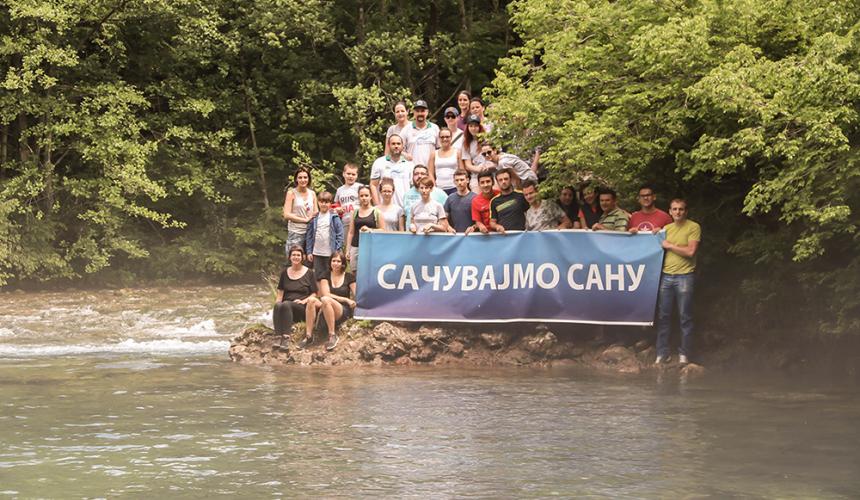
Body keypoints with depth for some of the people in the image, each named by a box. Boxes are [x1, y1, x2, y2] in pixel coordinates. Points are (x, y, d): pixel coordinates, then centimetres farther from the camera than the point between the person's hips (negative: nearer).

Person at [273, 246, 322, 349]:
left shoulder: (308, 273, 9)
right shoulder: (285, 272, 19)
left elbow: (314, 294, 7)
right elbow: (280, 292, 16)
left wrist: (304, 301, -11)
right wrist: (277, 304, -3)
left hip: (302, 307, -3)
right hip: (286, 303, 3)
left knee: (286, 305, -37)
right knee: (278, 306, -35)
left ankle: (286, 337, -44)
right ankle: (279, 336, -48)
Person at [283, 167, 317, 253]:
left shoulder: (312, 194, 13)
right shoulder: (291, 193, -1)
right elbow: (287, 215, -8)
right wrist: (305, 220, -12)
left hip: (310, 232, 4)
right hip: (295, 233, -4)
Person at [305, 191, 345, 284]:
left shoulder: (334, 217, -3)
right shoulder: (314, 218, 6)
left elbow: (340, 234, -4)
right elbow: (309, 236, 8)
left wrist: (337, 250, -10)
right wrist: (309, 251, 3)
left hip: (330, 253, -3)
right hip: (317, 253, 3)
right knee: (318, 277, 8)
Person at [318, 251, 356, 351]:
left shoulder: (349, 277, 10)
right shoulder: (326, 276, 13)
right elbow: (326, 294, -2)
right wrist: (346, 300, -9)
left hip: (344, 311, -2)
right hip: (328, 313, 2)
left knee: (326, 300, -34)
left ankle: (332, 335, -32)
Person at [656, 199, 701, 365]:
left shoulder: (693, 227, -3)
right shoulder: (666, 228, 15)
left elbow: (691, 251, -12)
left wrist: (669, 245, -6)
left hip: (684, 276, -5)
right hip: (666, 276, 5)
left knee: (685, 317, 1)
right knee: (663, 316, 5)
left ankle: (684, 354, 7)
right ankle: (662, 353, 11)